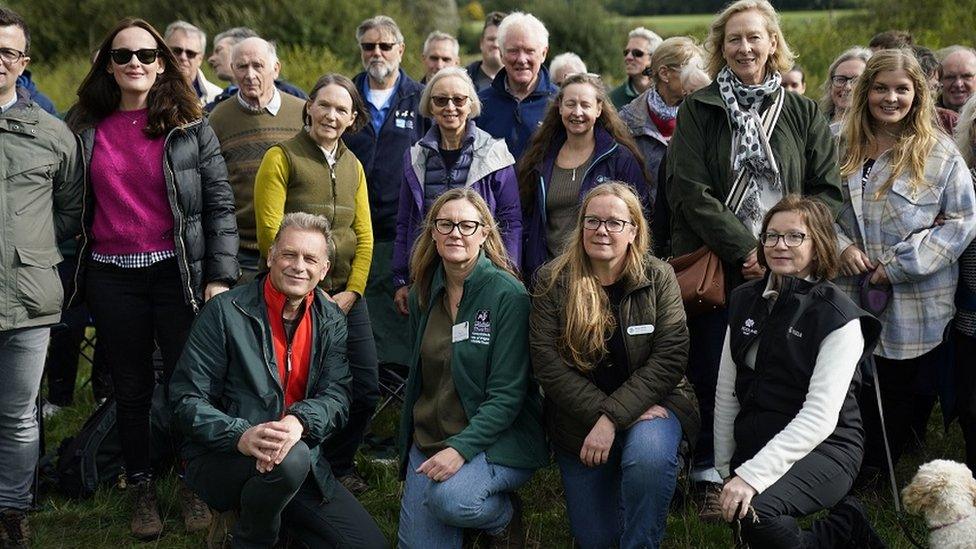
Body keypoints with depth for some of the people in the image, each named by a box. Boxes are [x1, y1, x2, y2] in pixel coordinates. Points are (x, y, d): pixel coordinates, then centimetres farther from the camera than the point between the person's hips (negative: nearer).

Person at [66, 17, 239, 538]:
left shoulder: (190, 127, 1)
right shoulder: (86, 128, 6)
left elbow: (219, 205, -1)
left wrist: (219, 277, -8)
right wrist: (72, 276, 4)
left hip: (178, 271, -2)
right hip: (112, 277, 2)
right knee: (131, 388, 10)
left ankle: (193, 485, 18)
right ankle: (141, 488, 23)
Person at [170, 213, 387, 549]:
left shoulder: (331, 321, 5)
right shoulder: (226, 313, -9)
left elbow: (337, 395, -4)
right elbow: (186, 400, -11)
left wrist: (299, 422, -28)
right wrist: (241, 436, -29)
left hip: (301, 459, 5)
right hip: (219, 459, -5)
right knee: (291, 459, -37)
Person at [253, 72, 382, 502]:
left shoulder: (352, 166, 14)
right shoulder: (282, 157, -5)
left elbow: (364, 235, 10)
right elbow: (270, 232, -12)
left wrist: (352, 291, -3)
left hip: (346, 297, 6)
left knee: (365, 390, 4)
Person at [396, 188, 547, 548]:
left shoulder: (508, 295, -14)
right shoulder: (424, 293, 6)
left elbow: (506, 394, -17)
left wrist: (460, 448, -26)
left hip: (496, 438, -5)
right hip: (429, 438, 6)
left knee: (449, 498, -33)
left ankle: (505, 517, 0)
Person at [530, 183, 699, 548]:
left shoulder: (659, 278, -5)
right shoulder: (554, 281, -5)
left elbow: (670, 357, -13)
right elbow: (547, 361, -12)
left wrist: (613, 418, -22)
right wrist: (600, 413, -21)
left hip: (652, 404, -1)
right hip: (578, 419, 1)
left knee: (649, 456, -36)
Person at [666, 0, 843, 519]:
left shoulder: (803, 113, 10)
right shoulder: (697, 111, 4)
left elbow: (828, 192, 6)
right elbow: (690, 191, -5)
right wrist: (746, 251, -12)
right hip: (715, 266, -1)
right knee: (712, 375, 1)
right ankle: (713, 478, 13)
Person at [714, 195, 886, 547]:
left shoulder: (838, 317, -11)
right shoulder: (745, 301, 7)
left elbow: (820, 417, -19)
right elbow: (726, 391, 10)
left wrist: (753, 474, -26)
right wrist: (725, 468, 6)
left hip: (822, 447, -6)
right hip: (753, 441, 6)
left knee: (754, 510, -32)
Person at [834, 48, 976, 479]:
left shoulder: (940, 153, -4)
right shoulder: (843, 148, 7)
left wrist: (902, 264, -12)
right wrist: (840, 246, -7)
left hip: (913, 305, -3)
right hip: (848, 294, 3)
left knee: (896, 390, 8)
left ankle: (878, 473, 24)